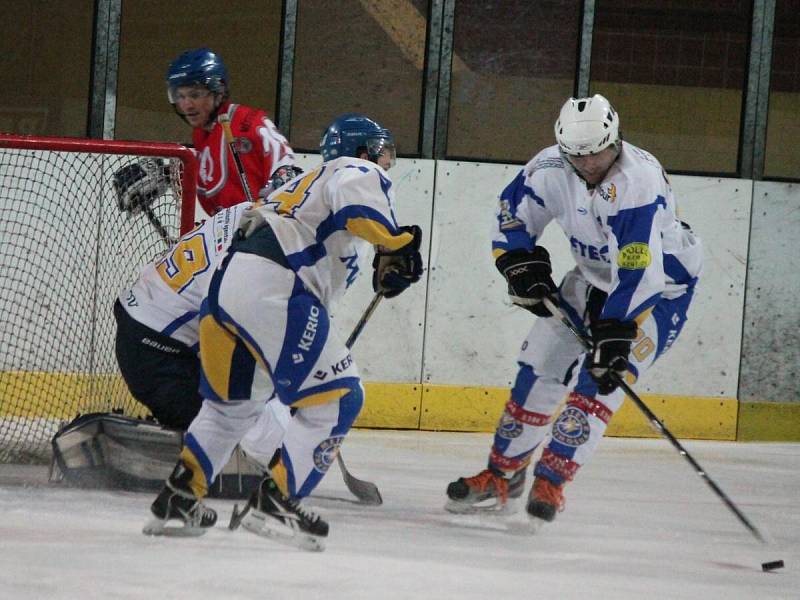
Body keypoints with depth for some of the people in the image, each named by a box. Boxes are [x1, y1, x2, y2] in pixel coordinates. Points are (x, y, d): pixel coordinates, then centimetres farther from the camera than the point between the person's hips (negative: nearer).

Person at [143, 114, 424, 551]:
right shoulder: (359, 172, 9)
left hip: (225, 283, 9)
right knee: (337, 397, -6)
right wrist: (396, 242, -9)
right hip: (270, 288, -9)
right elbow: (356, 207, -15)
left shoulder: (305, 184, 36)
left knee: (229, 403, 27)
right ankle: (273, 502, -11)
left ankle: (176, 499, 25)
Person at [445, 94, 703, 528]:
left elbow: (638, 271, -40)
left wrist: (615, 334, -44)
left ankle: (549, 484, -16)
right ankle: (501, 477, 17)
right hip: (595, 276, 7)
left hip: (661, 283, -7)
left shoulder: (638, 183, -35)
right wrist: (522, 266, -12)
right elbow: (512, 215, 3)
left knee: (600, 377, -20)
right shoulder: (552, 167, -15)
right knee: (540, 366, 4)